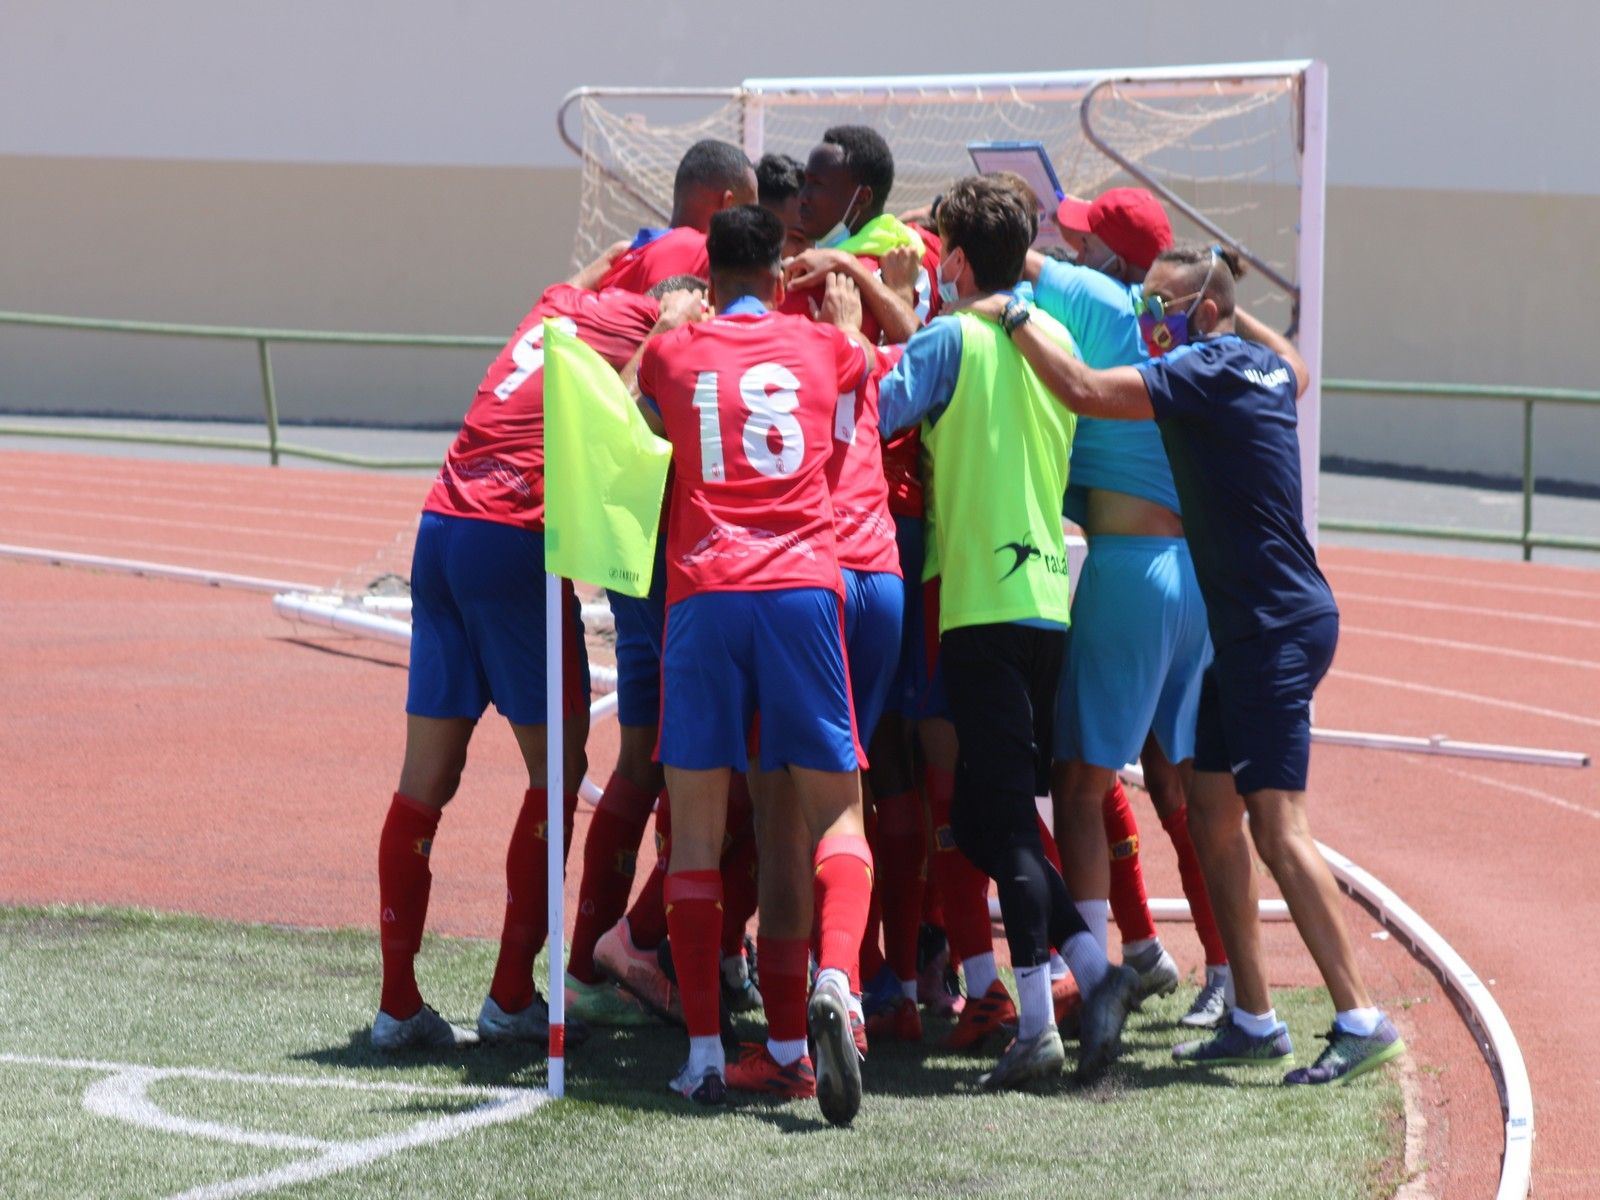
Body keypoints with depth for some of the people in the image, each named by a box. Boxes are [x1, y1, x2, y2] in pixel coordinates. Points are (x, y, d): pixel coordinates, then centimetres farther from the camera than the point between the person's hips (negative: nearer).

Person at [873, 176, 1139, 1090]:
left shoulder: (952, 339, -7)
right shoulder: (1054, 337, 14)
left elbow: (867, 415, -16)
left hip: (982, 601, -7)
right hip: (1049, 593, 7)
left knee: (999, 817, -7)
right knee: (996, 815, 16)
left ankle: (1038, 1023, -13)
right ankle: (1094, 967, 3)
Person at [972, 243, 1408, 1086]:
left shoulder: (1209, 370, -15)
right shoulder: (1263, 368, 12)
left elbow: (1084, 391, -25)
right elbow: (1296, 370, 39)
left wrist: (1014, 319, -14)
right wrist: (1235, 314, 33)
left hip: (1279, 628, -10)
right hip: (1250, 627, 10)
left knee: (1276, 826, -13)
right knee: (1211, 808, 10)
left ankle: (1360, 1019, -13)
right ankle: (1254, 1021, 13)